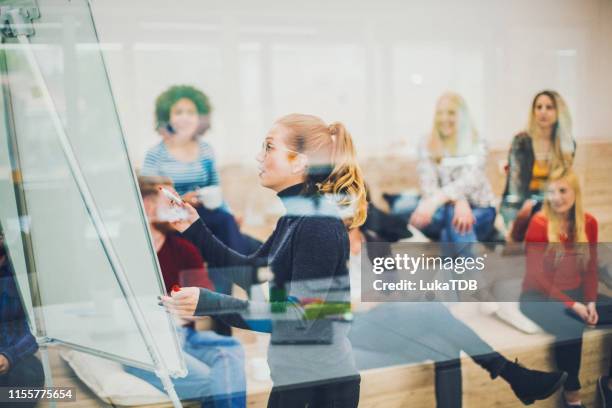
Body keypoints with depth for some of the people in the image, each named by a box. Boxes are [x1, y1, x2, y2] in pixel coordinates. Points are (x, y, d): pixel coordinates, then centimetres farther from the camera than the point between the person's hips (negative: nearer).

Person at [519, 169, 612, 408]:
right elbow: (536, 276, -15)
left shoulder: (589, 223, 1)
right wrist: (571, 305, -20)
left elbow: (591, 269, 6)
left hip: (575, 293, 6)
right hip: (539, 297, -6)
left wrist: (591, 301, -10)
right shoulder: (539, 224, -13)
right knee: (571, 328, -33)